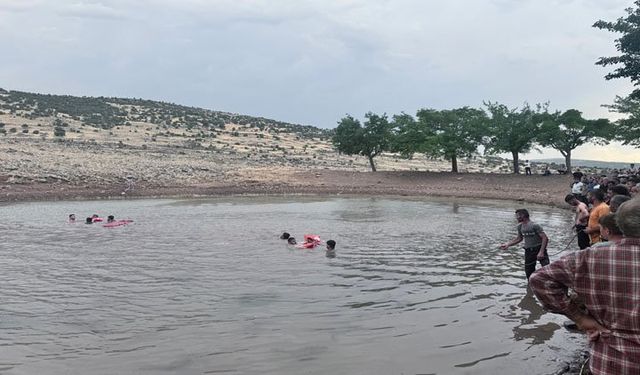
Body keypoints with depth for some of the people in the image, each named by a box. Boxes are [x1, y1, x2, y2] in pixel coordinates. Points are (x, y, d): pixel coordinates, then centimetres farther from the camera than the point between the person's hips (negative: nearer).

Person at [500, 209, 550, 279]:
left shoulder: (534, 225, -15)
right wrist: (507, 244, 15)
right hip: (528, 251, 7)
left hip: (539, 249, -7)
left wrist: (541, 252, -26)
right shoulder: (520, 226, 8)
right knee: (528, 271, 10)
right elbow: (519, 238, 24)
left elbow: (545, 238, -19)